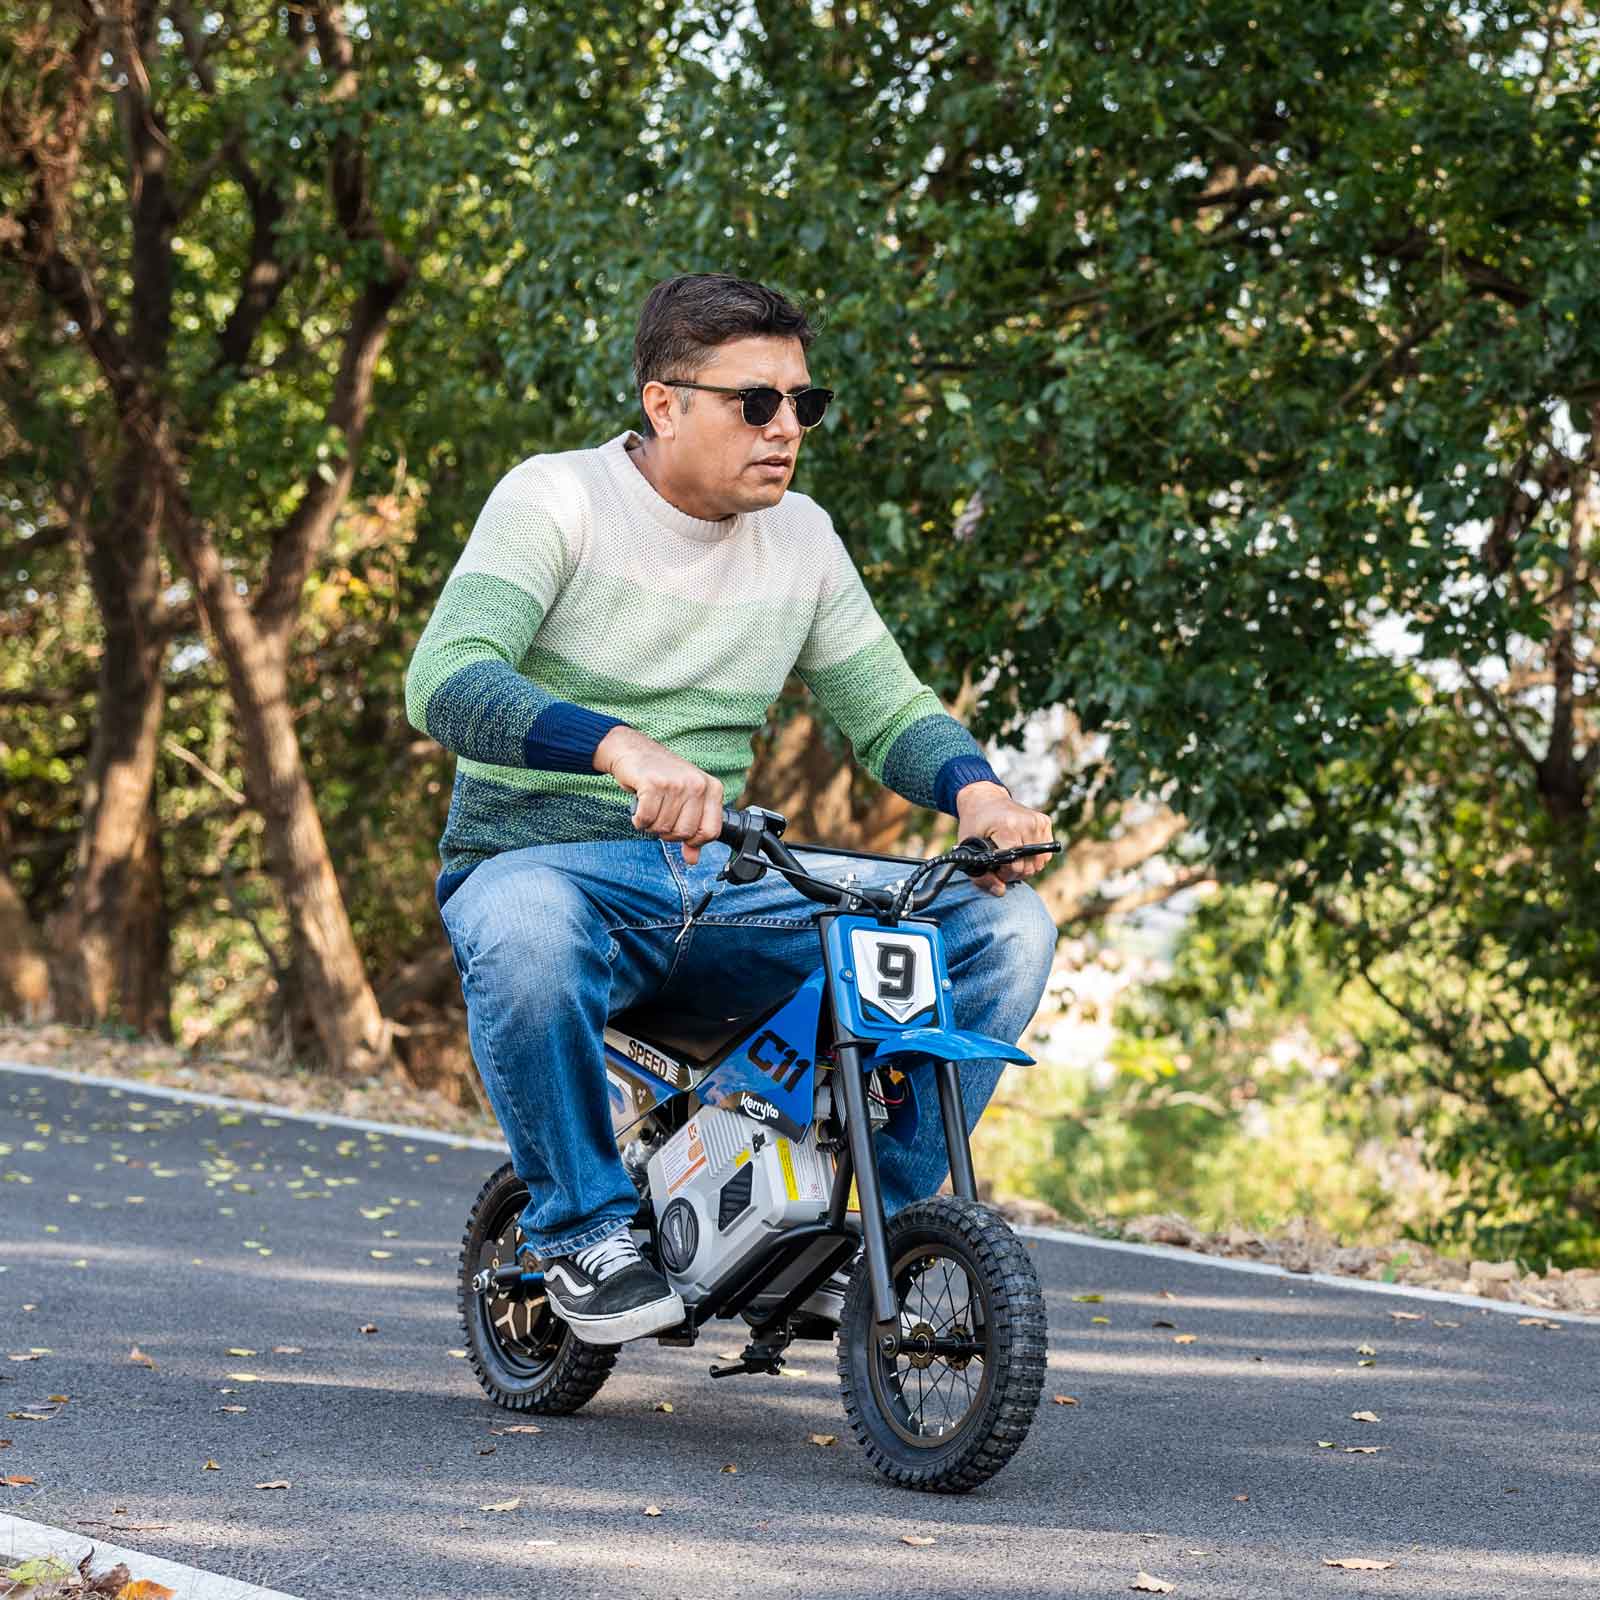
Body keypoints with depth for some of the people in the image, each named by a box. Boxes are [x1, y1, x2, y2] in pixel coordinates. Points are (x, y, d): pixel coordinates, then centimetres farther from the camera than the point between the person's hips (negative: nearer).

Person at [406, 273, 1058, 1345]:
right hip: (539, 862, -5)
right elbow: (446, 681, -23)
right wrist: (622, 748, -41)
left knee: (1007, 927, -10)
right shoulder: (556, 500, -8)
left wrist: (978, 791, -10)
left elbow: (889, 708, 15)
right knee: (527, 933, -43)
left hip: (724, 883, 6)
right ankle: (585, 1227, -18)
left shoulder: (801, 536, 11)